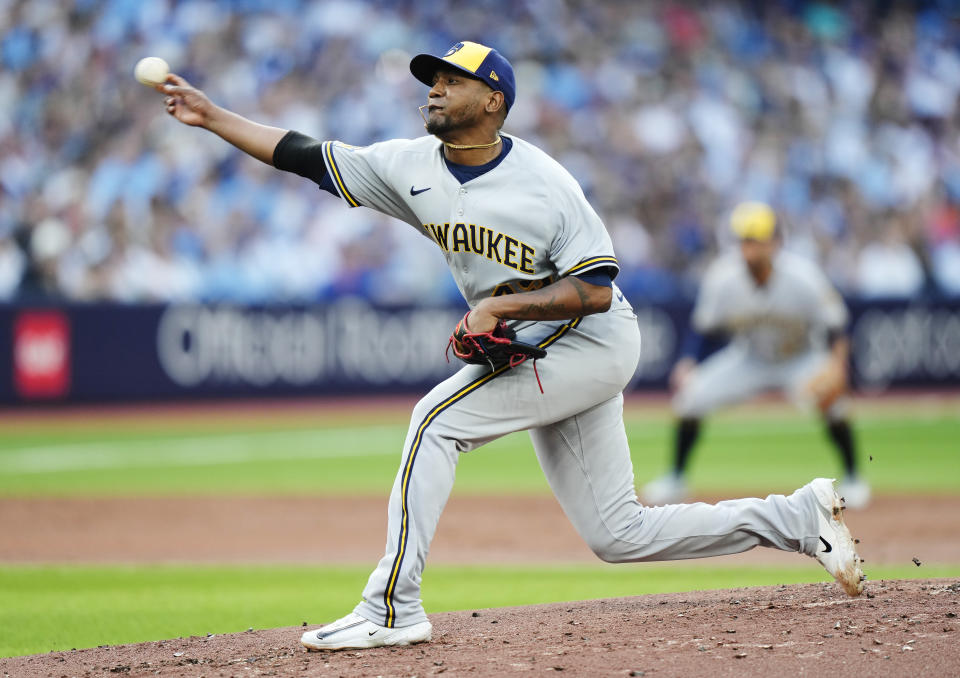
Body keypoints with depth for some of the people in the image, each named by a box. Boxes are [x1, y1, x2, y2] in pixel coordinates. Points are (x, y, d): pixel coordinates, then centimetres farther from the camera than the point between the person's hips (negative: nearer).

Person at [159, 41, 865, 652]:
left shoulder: (545, 184, -17)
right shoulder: (412, 167, 1)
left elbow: (596, 291, -18)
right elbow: (305, 155, 2)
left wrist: (502, 306, -25)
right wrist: (212, 116, -4)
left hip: (593, 342, -8)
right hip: (538, 354, 8)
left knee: (440, 417, -20)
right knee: (620, 535, 7)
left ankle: (393, 607, -18)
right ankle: (801, 516, 18)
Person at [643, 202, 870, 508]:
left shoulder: (803, 279, -28)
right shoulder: (722, 279, -22)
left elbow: (835, 327, -19)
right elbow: (703, 328, -9)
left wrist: (836, 365, -36)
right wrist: (687, 363, -25)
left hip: (801, 358, -3)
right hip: (748, 360, 3)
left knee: (829, 398, -31)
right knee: (689, 397, -13)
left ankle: (852, 478, -8)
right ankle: (676, 478, 10)